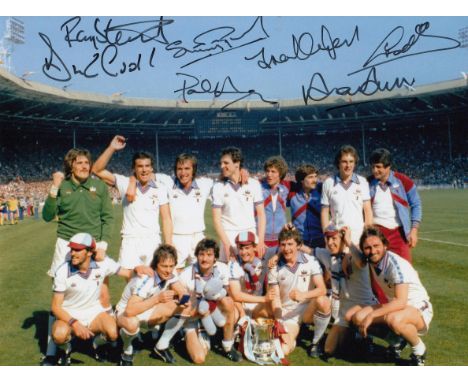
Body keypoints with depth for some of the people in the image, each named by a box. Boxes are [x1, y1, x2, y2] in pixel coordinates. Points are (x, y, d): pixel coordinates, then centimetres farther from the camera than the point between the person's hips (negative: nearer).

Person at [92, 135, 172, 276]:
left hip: (153, 241, 1)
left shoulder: (160, 188, 3)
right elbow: (97, 170, -4)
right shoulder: (125, 183, 1)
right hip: (130, 242, -1)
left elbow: (166, 219, 3)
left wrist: (169, 247, -2)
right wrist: (112, 148, -12)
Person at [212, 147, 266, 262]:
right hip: (229, 236, -1)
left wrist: (261, 241, -3)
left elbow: (261, 214, 5)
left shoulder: (254, 184, 2)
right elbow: (216, 219, -2)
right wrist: (226, 244, -11)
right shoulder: (218, 187, 1)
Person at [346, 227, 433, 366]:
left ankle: (419, 349, -7)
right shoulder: (371, 260, -5)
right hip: (394, 307, 7)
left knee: (394, 320, -40)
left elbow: (401, 301, -35)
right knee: (357, 317, -13)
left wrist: (371, 315, -36)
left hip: (419, 309, -7)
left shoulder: (397, 264, -26)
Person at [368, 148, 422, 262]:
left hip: (399, 232, -1)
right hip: (376, 231, 1)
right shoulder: (368, 183, 0)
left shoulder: (402, 181, -4)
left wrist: (414, 230, -3)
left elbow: (416, 205, 4)